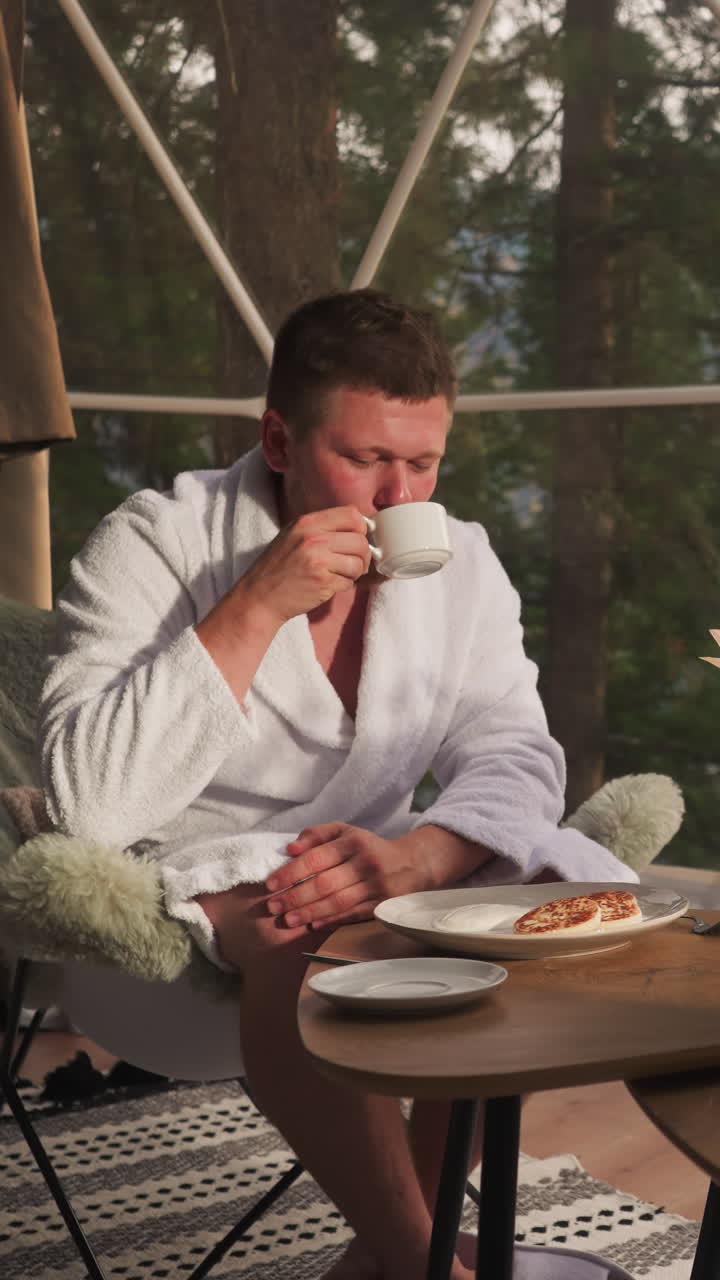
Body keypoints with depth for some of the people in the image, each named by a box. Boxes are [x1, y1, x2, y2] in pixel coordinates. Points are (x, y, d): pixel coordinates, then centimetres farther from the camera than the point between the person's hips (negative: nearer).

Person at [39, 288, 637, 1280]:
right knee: (306, 943, -38)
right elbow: (90, 802, -24)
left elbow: (514, 755, -4)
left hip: (373, 866, 6)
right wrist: (257, 607, -29)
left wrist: (412, 856, -28)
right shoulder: (151, 547, -14)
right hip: (193, 875, -5)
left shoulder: (459, 560, 3)